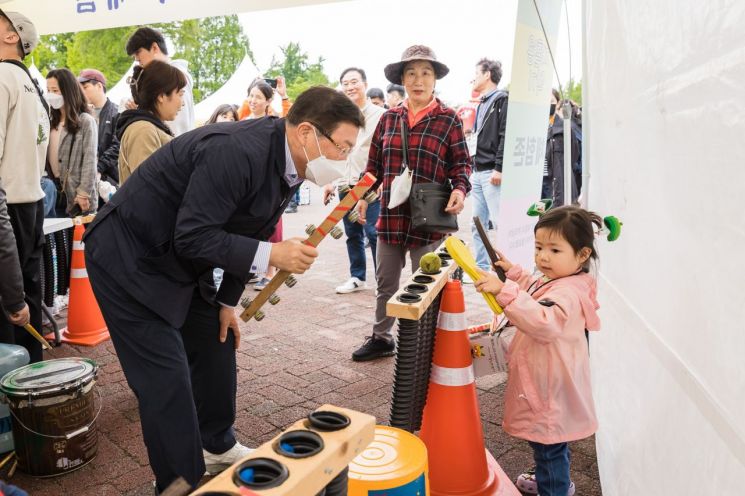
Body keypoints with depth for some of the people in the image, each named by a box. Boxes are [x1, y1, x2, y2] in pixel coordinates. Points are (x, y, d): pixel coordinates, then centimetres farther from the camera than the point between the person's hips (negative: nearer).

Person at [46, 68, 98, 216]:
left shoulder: (86, 121, -4)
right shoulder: (52, 122, 15)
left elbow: (90, 161, -10)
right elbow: (46, 156, 13)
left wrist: (83, 194, -16)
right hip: (54, 193, 6)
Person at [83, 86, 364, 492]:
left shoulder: (288, 164, -2)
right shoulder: (237, 151, -31)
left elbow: (244, 234, 8)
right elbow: (193, 237, -30)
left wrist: (227, 302, 8)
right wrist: (271, 255, -32)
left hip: (176, 262, 9)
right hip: (127, 260, -9)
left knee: (217, 344, 16)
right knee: (167, 379, -7)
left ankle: (217, 443, 38)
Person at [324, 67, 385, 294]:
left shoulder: (379, 115, -3)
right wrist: (329, 181, 15)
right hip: (346, 186, 6)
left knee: (375, 234, -6)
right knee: (353, 235, 12)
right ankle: (357, 278, 24)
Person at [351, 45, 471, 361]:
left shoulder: (448, 119, -2)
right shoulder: (389, 118, 8)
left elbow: (461, 163, 0)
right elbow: (375, 162, 14)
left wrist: (460, 189, -19)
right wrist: (363, 194, 6)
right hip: (390, 214, 4)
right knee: (385, 283, 16)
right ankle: (381, 338, 35)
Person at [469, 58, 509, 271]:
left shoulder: (502, 100, -4)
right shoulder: (482, 104, 22)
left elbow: (506, 136, -14)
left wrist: (499, 168, -20)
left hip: (492, 173, -9)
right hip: (478, 172, 9)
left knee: (500, 222, -10)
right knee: (478, 224, 10)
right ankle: (481, 268, 18)